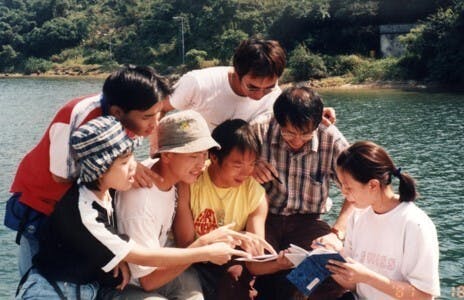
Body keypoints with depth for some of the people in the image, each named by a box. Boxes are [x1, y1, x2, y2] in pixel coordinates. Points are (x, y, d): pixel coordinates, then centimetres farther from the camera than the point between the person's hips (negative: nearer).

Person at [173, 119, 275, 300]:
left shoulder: (255, 192, -8)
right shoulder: (188, 184, -17)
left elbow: (256, 254, -11)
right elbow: (185, 245, -17)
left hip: (233, 263, 3)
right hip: (196, 263, -3)